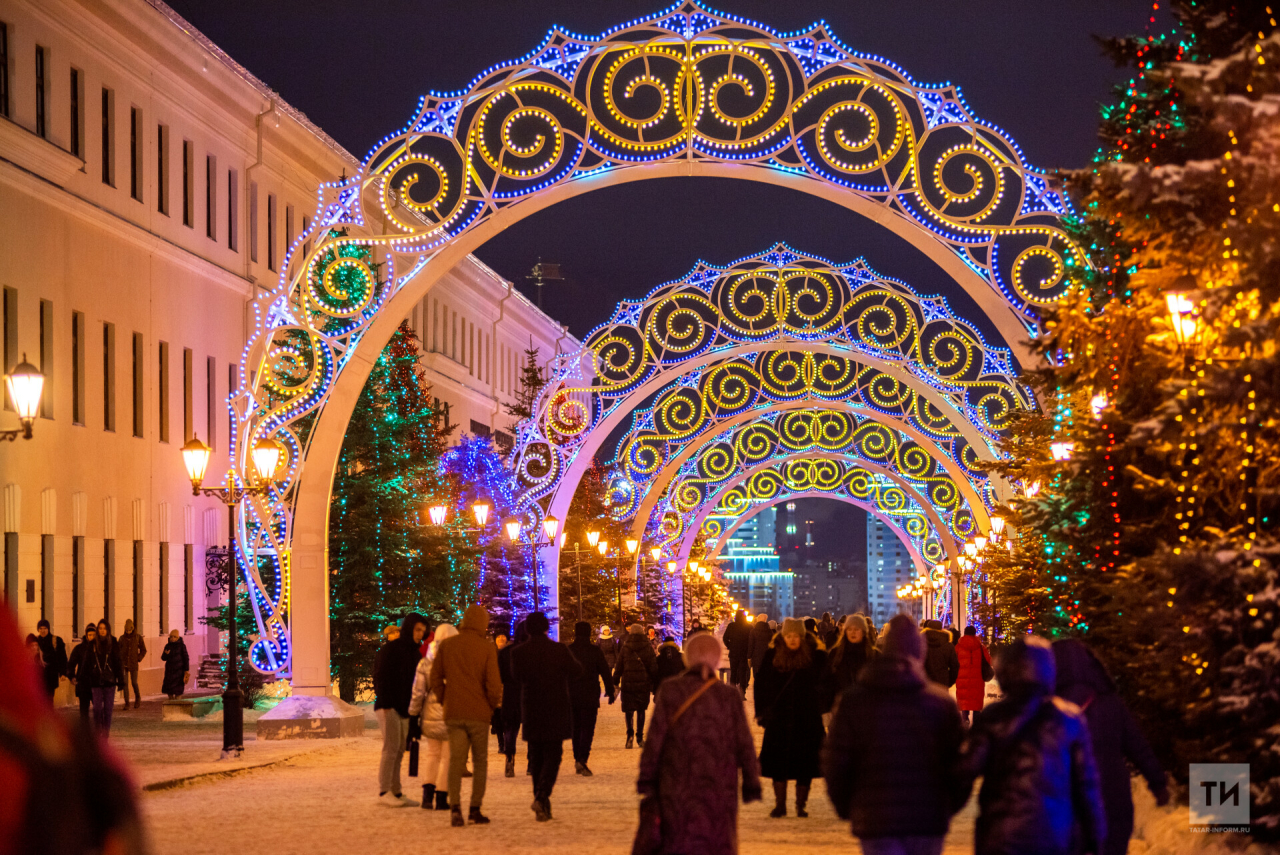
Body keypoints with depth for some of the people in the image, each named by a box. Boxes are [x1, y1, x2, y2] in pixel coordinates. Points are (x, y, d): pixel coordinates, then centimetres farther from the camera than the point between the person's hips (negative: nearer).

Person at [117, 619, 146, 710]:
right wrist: (119, 661, 3)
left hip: (134, 664, -2)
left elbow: (143, 650, 9)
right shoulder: (122, 638, 7)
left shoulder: (138, 637, 2)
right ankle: (126, 703, 0)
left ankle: (137, 699, 25)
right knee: (125, 683, -4)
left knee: (134, 682, -1)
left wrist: (138, 659, -2)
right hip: (124, 664, 2)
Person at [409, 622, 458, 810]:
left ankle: (427, 793, 6)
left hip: (430, 715, 3)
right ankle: (441, 798, 9)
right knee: (448, 757, 8)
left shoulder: (424, 663, 1)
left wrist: (413, 718, 8)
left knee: (432, 753, 19)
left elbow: (417, 693, 2)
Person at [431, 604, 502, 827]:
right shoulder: (487, 648, -7)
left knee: (456, 760, 1)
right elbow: (493, 683, -10)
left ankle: (455, 807, -16)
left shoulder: (446, 645, 3)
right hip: (478, 712, -2)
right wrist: (493, 705, 7)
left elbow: (435, 677, 5)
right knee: (480, 762, 10)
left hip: (453, 713, 2)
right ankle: (475, 810, 7)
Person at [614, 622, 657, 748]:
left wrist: (615, 681, 9)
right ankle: (640, 737, 14)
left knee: (629, 710, 3)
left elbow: (619, 667, 1)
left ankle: (630, 734, -18)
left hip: (627, 683, -1)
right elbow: (653, 668, 1)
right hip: (643, 684, 1)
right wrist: (655, 683, 9)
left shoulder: (625, 648, -1)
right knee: (641, 710, 12)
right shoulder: (648, 648, 0)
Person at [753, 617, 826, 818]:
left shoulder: (815, 656, -1)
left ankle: (801, 805, 14)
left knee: (805, 763, 2)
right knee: (778, 763, 1)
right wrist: (763, 711, 1)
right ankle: (780, 804, 11)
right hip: (778, 718, 1)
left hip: (807, 718, -1)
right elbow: (762, 685, 6)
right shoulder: (773, 656, 2)